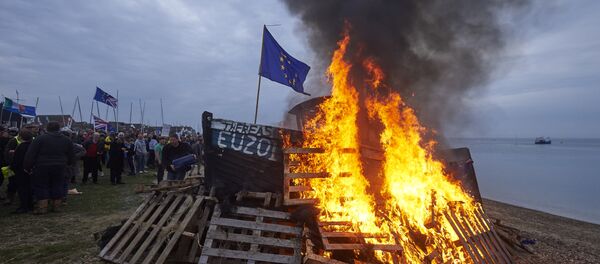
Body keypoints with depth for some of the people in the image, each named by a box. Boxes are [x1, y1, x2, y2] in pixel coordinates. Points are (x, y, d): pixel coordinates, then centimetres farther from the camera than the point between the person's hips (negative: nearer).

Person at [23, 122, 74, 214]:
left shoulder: (40, 138, -7)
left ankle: (42, 207, 5)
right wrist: (67, 163, 25)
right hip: (60, 167, 3)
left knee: (41, 186, 6)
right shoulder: (67, 140, 4)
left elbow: (30, 155, -7)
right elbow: (70, 157, 11)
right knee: (57, 186, 12)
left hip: (42, 168, -3)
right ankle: (56, 206, 16)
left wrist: (27, 167, 0)